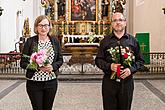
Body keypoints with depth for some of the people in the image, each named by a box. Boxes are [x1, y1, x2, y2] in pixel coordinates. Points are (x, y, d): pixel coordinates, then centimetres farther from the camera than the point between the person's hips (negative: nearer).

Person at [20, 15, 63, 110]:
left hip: (51, 82, 3)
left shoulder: (55, 41, 4)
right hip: (34, 83, -2)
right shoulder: (30, 41, -5)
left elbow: (60, 60, 9)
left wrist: (53, 66, -12)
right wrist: (38, 67, -19)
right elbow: (23, 63, -3)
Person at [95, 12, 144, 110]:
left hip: (127, 82, 1)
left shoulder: (133, 41, 6)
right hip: (109, 82, 0)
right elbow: (98, 60, 5)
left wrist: (131, 69, -10)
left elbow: (140, 60, 8)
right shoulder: (105, 41, 5)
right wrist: (109, 66, -14)